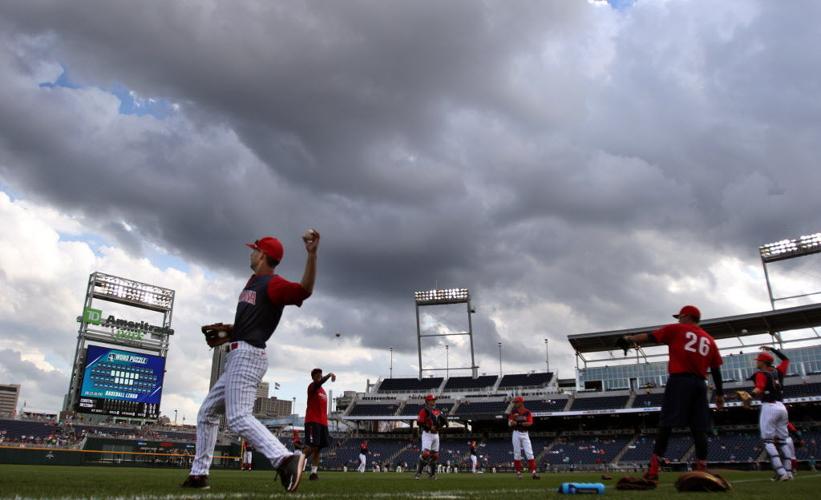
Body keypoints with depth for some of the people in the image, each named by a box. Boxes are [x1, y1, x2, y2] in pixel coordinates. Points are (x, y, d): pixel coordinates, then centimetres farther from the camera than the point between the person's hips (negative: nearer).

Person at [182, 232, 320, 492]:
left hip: (247, 356, -11)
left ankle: (286, 460, -36)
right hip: (238, 357, 11)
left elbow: (304, 291, -32)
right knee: (207, 412, 20)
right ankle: (199, 474, 27)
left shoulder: (273, 284, -11)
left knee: (238, 417, -24)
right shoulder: (253, 282, 20)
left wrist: (311, 254, -46)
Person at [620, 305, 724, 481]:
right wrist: (720, 394, 18)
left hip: (679, 381, -4)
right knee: (699, 429, 6)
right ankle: (702, 471, 6)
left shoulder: (676, 329, 7)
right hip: (700, 384, 4)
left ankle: (653, 469, -11)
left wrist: (630, 339, 20)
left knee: (666, 424, -7)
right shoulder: (709, 339, 19)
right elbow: (716, 370, 16)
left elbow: (649, 337, 5)